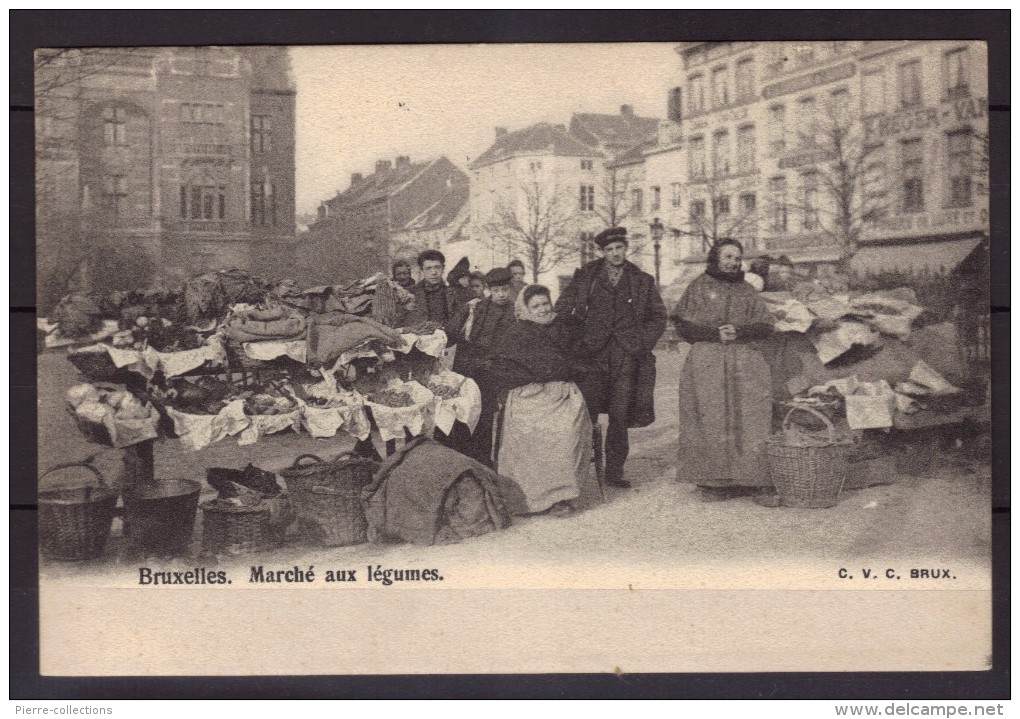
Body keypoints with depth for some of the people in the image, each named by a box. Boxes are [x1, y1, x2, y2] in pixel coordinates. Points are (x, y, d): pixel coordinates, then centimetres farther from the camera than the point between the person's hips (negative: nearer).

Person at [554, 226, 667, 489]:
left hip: (627, 358, 1)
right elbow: (562, 309, 12)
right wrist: (578, 339, 2)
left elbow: (658, 317, 17)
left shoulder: (643, 282, 13)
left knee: (620, 417, 0)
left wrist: (641, 342, 3)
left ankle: (614, 471, 8)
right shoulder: (584, 277, 10)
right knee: (586, 413, -8)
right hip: (592, 356, -1)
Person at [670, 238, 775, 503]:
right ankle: (712, 482, -3)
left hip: (744, 363, 2)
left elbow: (765, 326, 11)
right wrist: (714, 334, -9)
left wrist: (739, 332, -8)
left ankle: (748, 478, -3)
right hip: (706, 363, -2)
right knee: (711, 423, -6)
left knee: (747, 421, -6)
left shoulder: (747, 291, 18)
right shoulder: (699, 287, 10)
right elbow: (682, 324, 2)